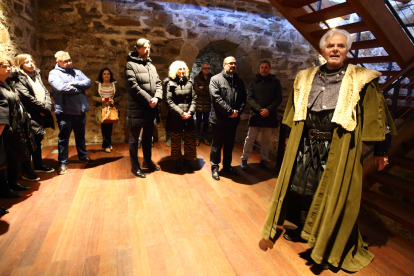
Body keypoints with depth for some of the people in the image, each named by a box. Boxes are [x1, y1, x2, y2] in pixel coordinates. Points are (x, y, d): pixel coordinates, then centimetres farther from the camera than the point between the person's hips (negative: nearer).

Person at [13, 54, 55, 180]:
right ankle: (26, 172, 10)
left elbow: (46, 92, 11)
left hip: (41, 115, 8)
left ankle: (38, 165, 33)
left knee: (38, 141, 19)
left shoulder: (37, 75, 15)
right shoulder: (19, 79, -9)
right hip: (30, 117, -8)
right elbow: (28, 97, -18)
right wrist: (44, 107, -11)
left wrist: (47, 106, -5)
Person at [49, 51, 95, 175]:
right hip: (65, 112, -5)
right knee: (64, 138, 5)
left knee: (80, 136, 19)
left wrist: (74, 83, -15)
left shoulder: (77, 72, 13)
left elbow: (88, 82, -3)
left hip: (80, 111, 5)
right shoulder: (54, 74, -2)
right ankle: (62, 163, 16)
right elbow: (61, 87, -20)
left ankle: (83, 156, 35)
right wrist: (79, 88, -7)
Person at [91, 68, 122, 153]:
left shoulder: (115, 83, 13)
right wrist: (101, 99, -11)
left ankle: (106, 144, 5)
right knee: (104, 122, -18)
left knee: (109, 123, -13)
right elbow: (93, 96, 8)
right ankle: (108, 144, -3)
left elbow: (120, 96, 10)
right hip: (101, 108, 0)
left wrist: (114, 100, -9)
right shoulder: (97, 84, 11)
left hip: (112, 108, 1)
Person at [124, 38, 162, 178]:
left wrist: (157, 98, -8)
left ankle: (147, 161, 33)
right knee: (134, 138, 4)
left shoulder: (151, 66, 17)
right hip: (137, 108, -7)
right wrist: (148, 99, -18)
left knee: (148, 137, 18)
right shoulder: (131, 65, -5)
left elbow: (158, 83, 10)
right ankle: (135, 166, 15)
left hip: (151, 108, 7)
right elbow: (133, 86, -16)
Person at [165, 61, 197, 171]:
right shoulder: (171, 83, -2)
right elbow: (169, 101, -9)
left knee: (191, 139, 6)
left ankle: (187, 160, 23)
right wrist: (181, 113, -16)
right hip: (175, 117, -3)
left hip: (189, 116, 4)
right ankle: (177, 161, 24)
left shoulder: (189, 83, 9)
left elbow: (194, 98, 5)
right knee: (176, 141, 7)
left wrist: (190, 111, -10)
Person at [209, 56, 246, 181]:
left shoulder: (239, 81, 11)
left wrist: (238, 111, -8)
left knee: (229, 145, 16)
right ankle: (214, 167, 21)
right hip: (219, 120, -5)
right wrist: (230, 111, -17)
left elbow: (243, 98, 8)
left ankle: (227, 166, 33)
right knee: (217, 145, 6)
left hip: (233, 119, 5)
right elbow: (216, 98, -16)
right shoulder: (215, 79, -5)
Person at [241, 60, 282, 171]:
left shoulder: (275, 82, 8)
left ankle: (263, 160, 19)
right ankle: (244, 160, 8)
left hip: (269, 115, 1)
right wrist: (259, 109, -14)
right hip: (255, 115, -1)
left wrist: (268, 110, -12)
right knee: (250, 138, -2)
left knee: (266, 140, 8)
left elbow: (279, 98, 2)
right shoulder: (254, 81, 6)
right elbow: (249, 98, -1)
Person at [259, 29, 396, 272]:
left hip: (338, 149, -3)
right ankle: (300, 227, 38)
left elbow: (376, 116, -2)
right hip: (305, 144, 4)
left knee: (334, 195, 5)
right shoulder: (305, 78, 7)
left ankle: (333, 247, 27)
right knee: (299, 187, 13)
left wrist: (380, 149, -3)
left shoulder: (362, 79, -3)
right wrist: (290, 135, 18)